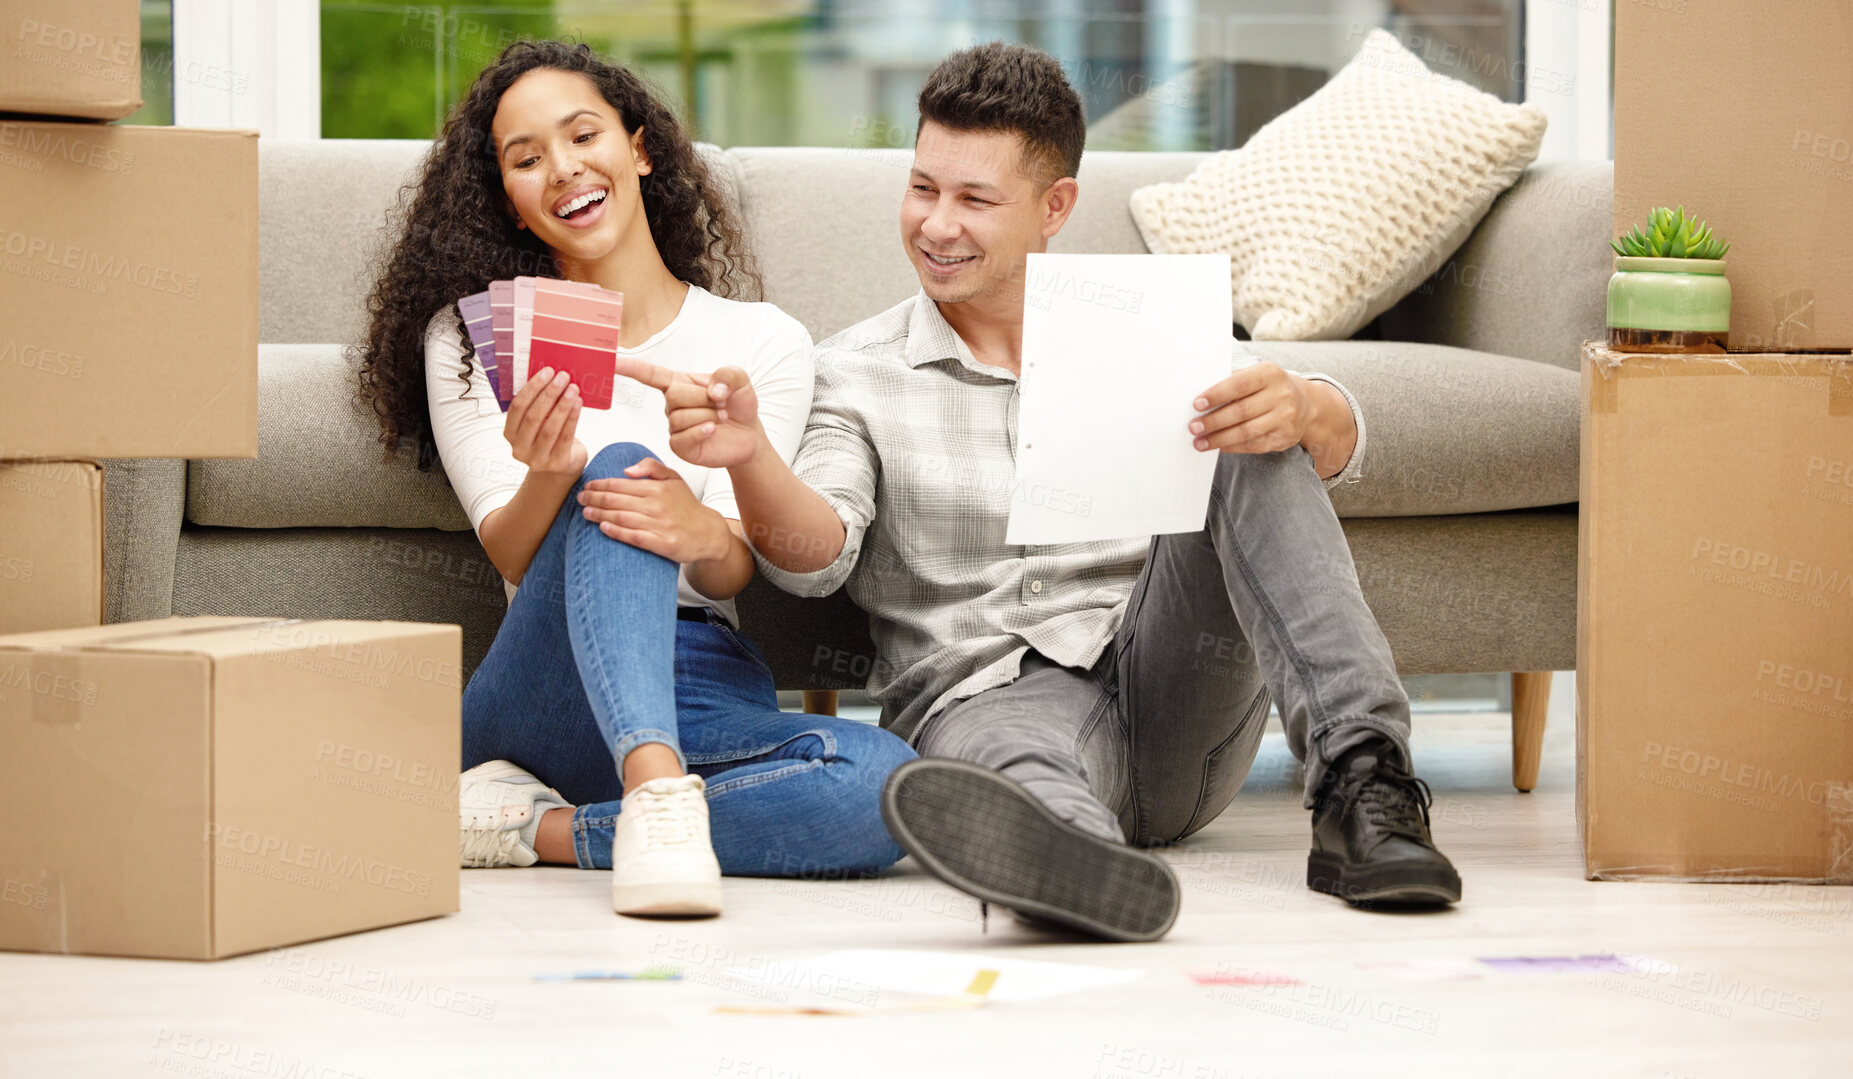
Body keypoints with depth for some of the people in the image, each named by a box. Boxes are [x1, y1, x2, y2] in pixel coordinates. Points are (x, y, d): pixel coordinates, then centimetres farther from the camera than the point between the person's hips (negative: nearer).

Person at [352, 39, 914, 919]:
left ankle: (539, 829, -26)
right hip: (541, 699, -1)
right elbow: (515, 556, -2)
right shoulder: (469, 340, 11)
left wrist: (702, 532, -27)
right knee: (611, 491, -33)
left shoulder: (762, 341, 12)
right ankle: (658, 791, -53)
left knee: (884, 781, -32)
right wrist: (549, 477, -27)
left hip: (707, 693, 2)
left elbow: (734, 573, -1)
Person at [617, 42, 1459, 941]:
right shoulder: (857, 373, 12)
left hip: (1167, 682, 3)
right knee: (1016, 752, -40)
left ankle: (1361, 785, -36)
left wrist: (1297, 409, -24)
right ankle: (1079, 863, -78)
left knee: (1250, 449, -20)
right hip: (984, 697, -3)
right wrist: (749, 459, -28)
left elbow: (1335, 444, 2)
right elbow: (816, 555, -5)